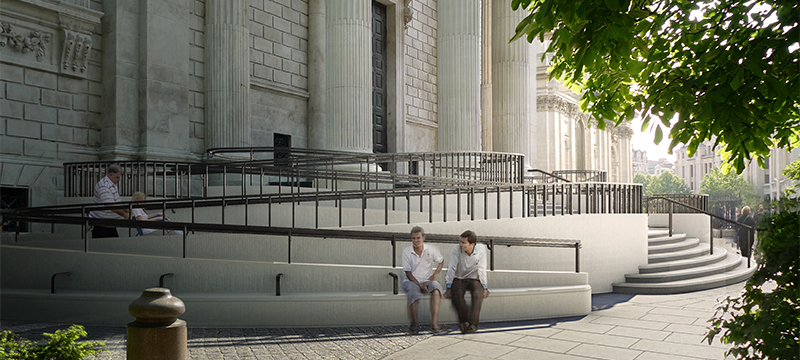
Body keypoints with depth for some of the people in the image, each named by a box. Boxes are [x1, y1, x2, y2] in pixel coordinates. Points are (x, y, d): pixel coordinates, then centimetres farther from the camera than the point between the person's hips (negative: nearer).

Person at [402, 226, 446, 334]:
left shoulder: (432, 250, 1)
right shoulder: (406, 251, -3)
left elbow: (441, 261, 20)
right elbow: (408, 273, -5)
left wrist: (435, 274, 2)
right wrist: (420, 285, -17)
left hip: (427, 280, 1)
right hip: (411, 281, -1)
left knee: (436, 287, -33)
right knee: (413, 292, -36)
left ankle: (434, 323, -36)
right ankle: (414, 324, -17)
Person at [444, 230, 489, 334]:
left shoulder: (481, 249, -12)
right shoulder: (456, 249, -15)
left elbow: (482, 269, -8)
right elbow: (451, 268, -12)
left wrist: (485, 287, -9)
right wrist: (449, 288, -14)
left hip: (474, 279, 0)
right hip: (459, 279, 0)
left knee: (478, 294, -30)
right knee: (456, 294, -31)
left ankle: (472, 323, -33)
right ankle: (467, 321, -25)